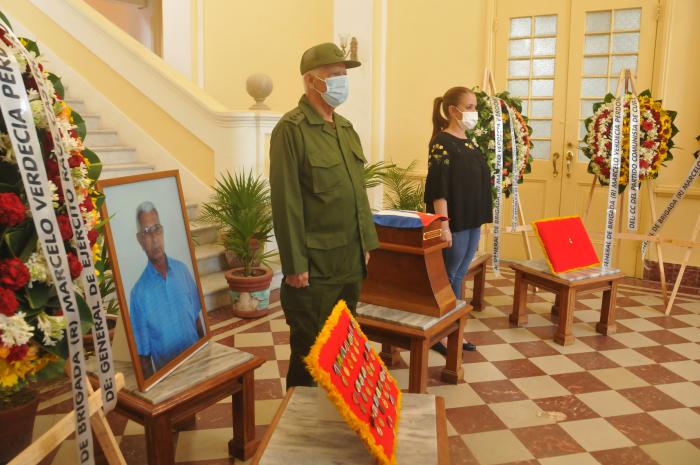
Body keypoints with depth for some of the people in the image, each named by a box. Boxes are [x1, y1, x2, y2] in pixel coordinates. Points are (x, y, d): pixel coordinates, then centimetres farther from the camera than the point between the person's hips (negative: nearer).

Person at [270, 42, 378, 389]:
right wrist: (295, 264, -16)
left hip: (351, 262, 8)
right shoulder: (291, 129, -12)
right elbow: (286, 201, -16)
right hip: (315, 267, -7)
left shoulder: (346, 128, 12)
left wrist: (366, 242, 13)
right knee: (310, 351, 6)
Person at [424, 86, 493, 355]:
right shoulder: (442, 142, -12)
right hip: (455, 223, -8)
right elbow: (438, 188, -18)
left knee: (458, 277, 14)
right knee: (446, 278, 2)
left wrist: (479, 222, 18)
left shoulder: (469, 142, 13)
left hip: (472, 222, 8)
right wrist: (444, 225, -23)